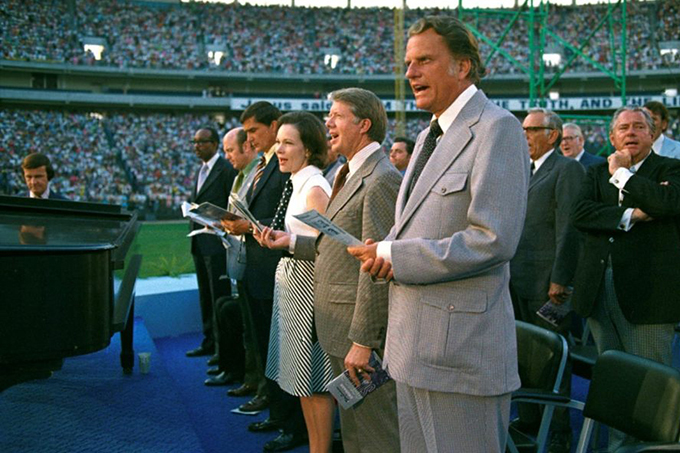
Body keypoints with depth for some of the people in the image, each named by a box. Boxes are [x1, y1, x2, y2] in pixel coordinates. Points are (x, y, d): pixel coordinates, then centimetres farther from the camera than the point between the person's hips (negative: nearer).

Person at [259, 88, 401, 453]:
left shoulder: (381, 179, -17)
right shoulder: (354, 175, 16)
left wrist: (362, 341, -23)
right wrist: (292, 241, 11)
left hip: (363, 330, -10)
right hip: (341, 328, 10)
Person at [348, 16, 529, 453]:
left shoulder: (497, 128, -13)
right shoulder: (430, 136, 17)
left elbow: (494, 239, -22)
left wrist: (397, 257, -16)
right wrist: (384, 252, 1)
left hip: (461, 346, -9)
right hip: (413, 343, 9)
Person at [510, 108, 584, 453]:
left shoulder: (567, 169, -7)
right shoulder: (527, 174, 19)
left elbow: (569, 229, -15)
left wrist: (560, 280, -19)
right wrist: (506, 272, 14)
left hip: (546, 285, -8)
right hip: (520, 283, 8)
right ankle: (529, 420, 26)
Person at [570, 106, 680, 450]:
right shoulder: (597, 173, 15)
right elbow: (580, 214, -2)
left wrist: (621, 172, -8)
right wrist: (629, 215, -14)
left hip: (647, 292, -5)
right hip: (600, 291, 5)